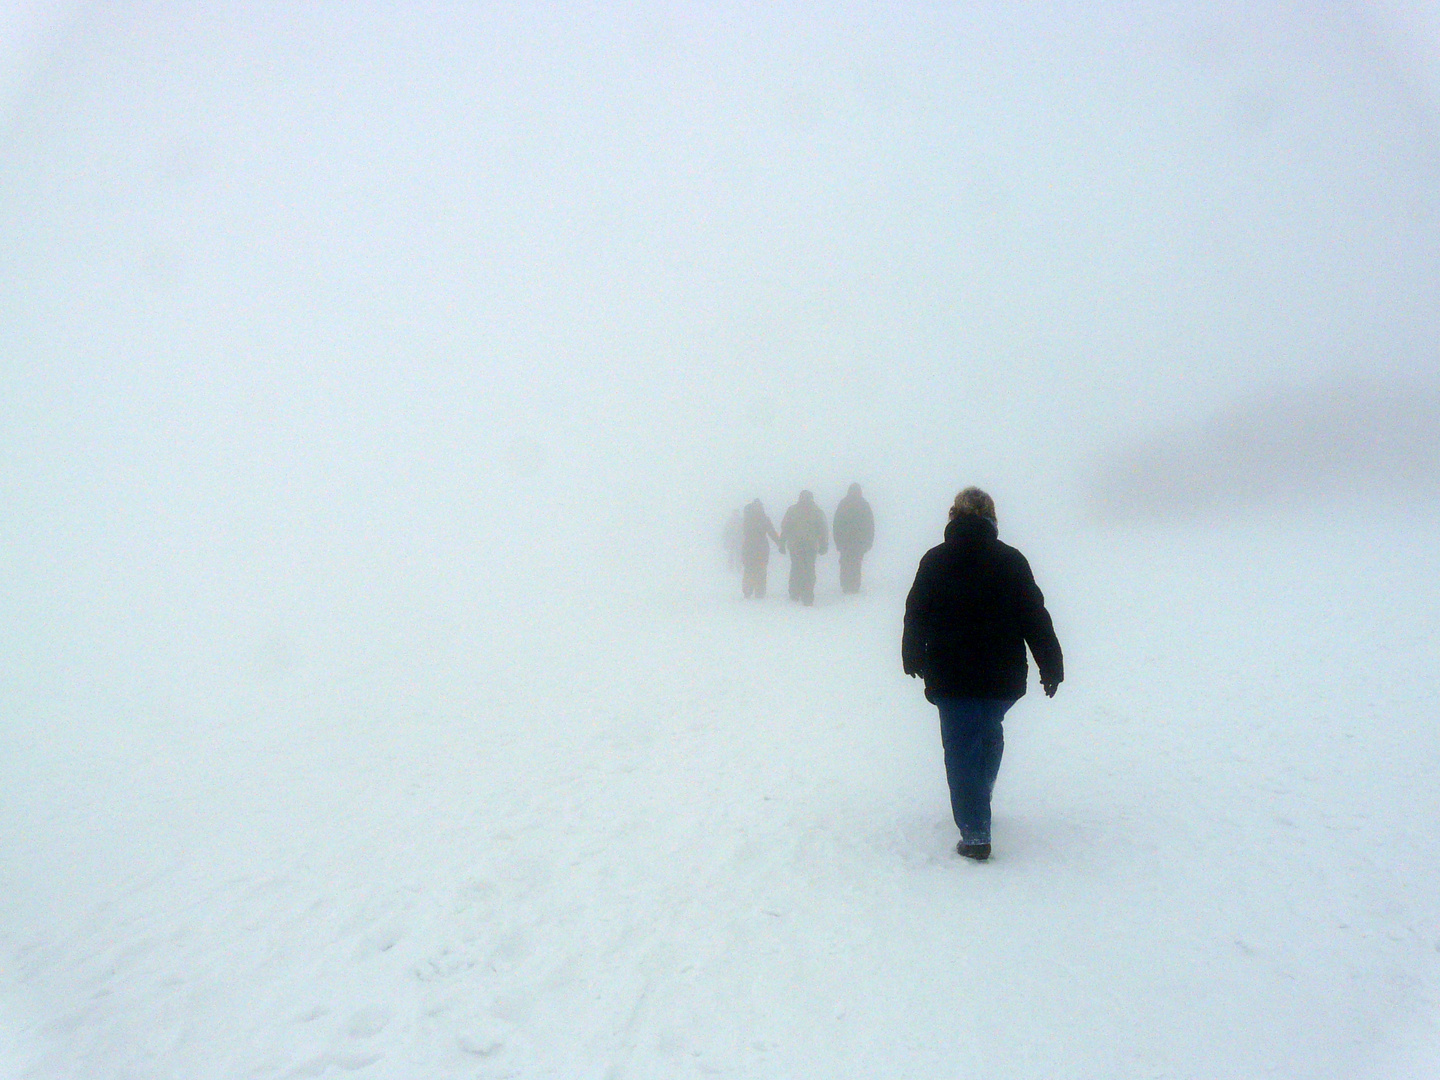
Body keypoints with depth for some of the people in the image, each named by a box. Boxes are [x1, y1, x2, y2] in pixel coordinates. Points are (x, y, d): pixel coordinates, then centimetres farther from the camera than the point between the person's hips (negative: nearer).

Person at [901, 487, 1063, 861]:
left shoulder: (934, 561, 0)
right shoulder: (1011, 560, -1)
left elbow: (915, 616, 6)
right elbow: (1036, 617, -1)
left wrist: (913, 659, 20)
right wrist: (1051, 665, 7)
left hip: (950, 677, -1)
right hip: (1001, 676, 2)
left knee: (962, 749, 2)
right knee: (989, 735, 23)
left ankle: (975, 834, -2)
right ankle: (979, 802, 40)